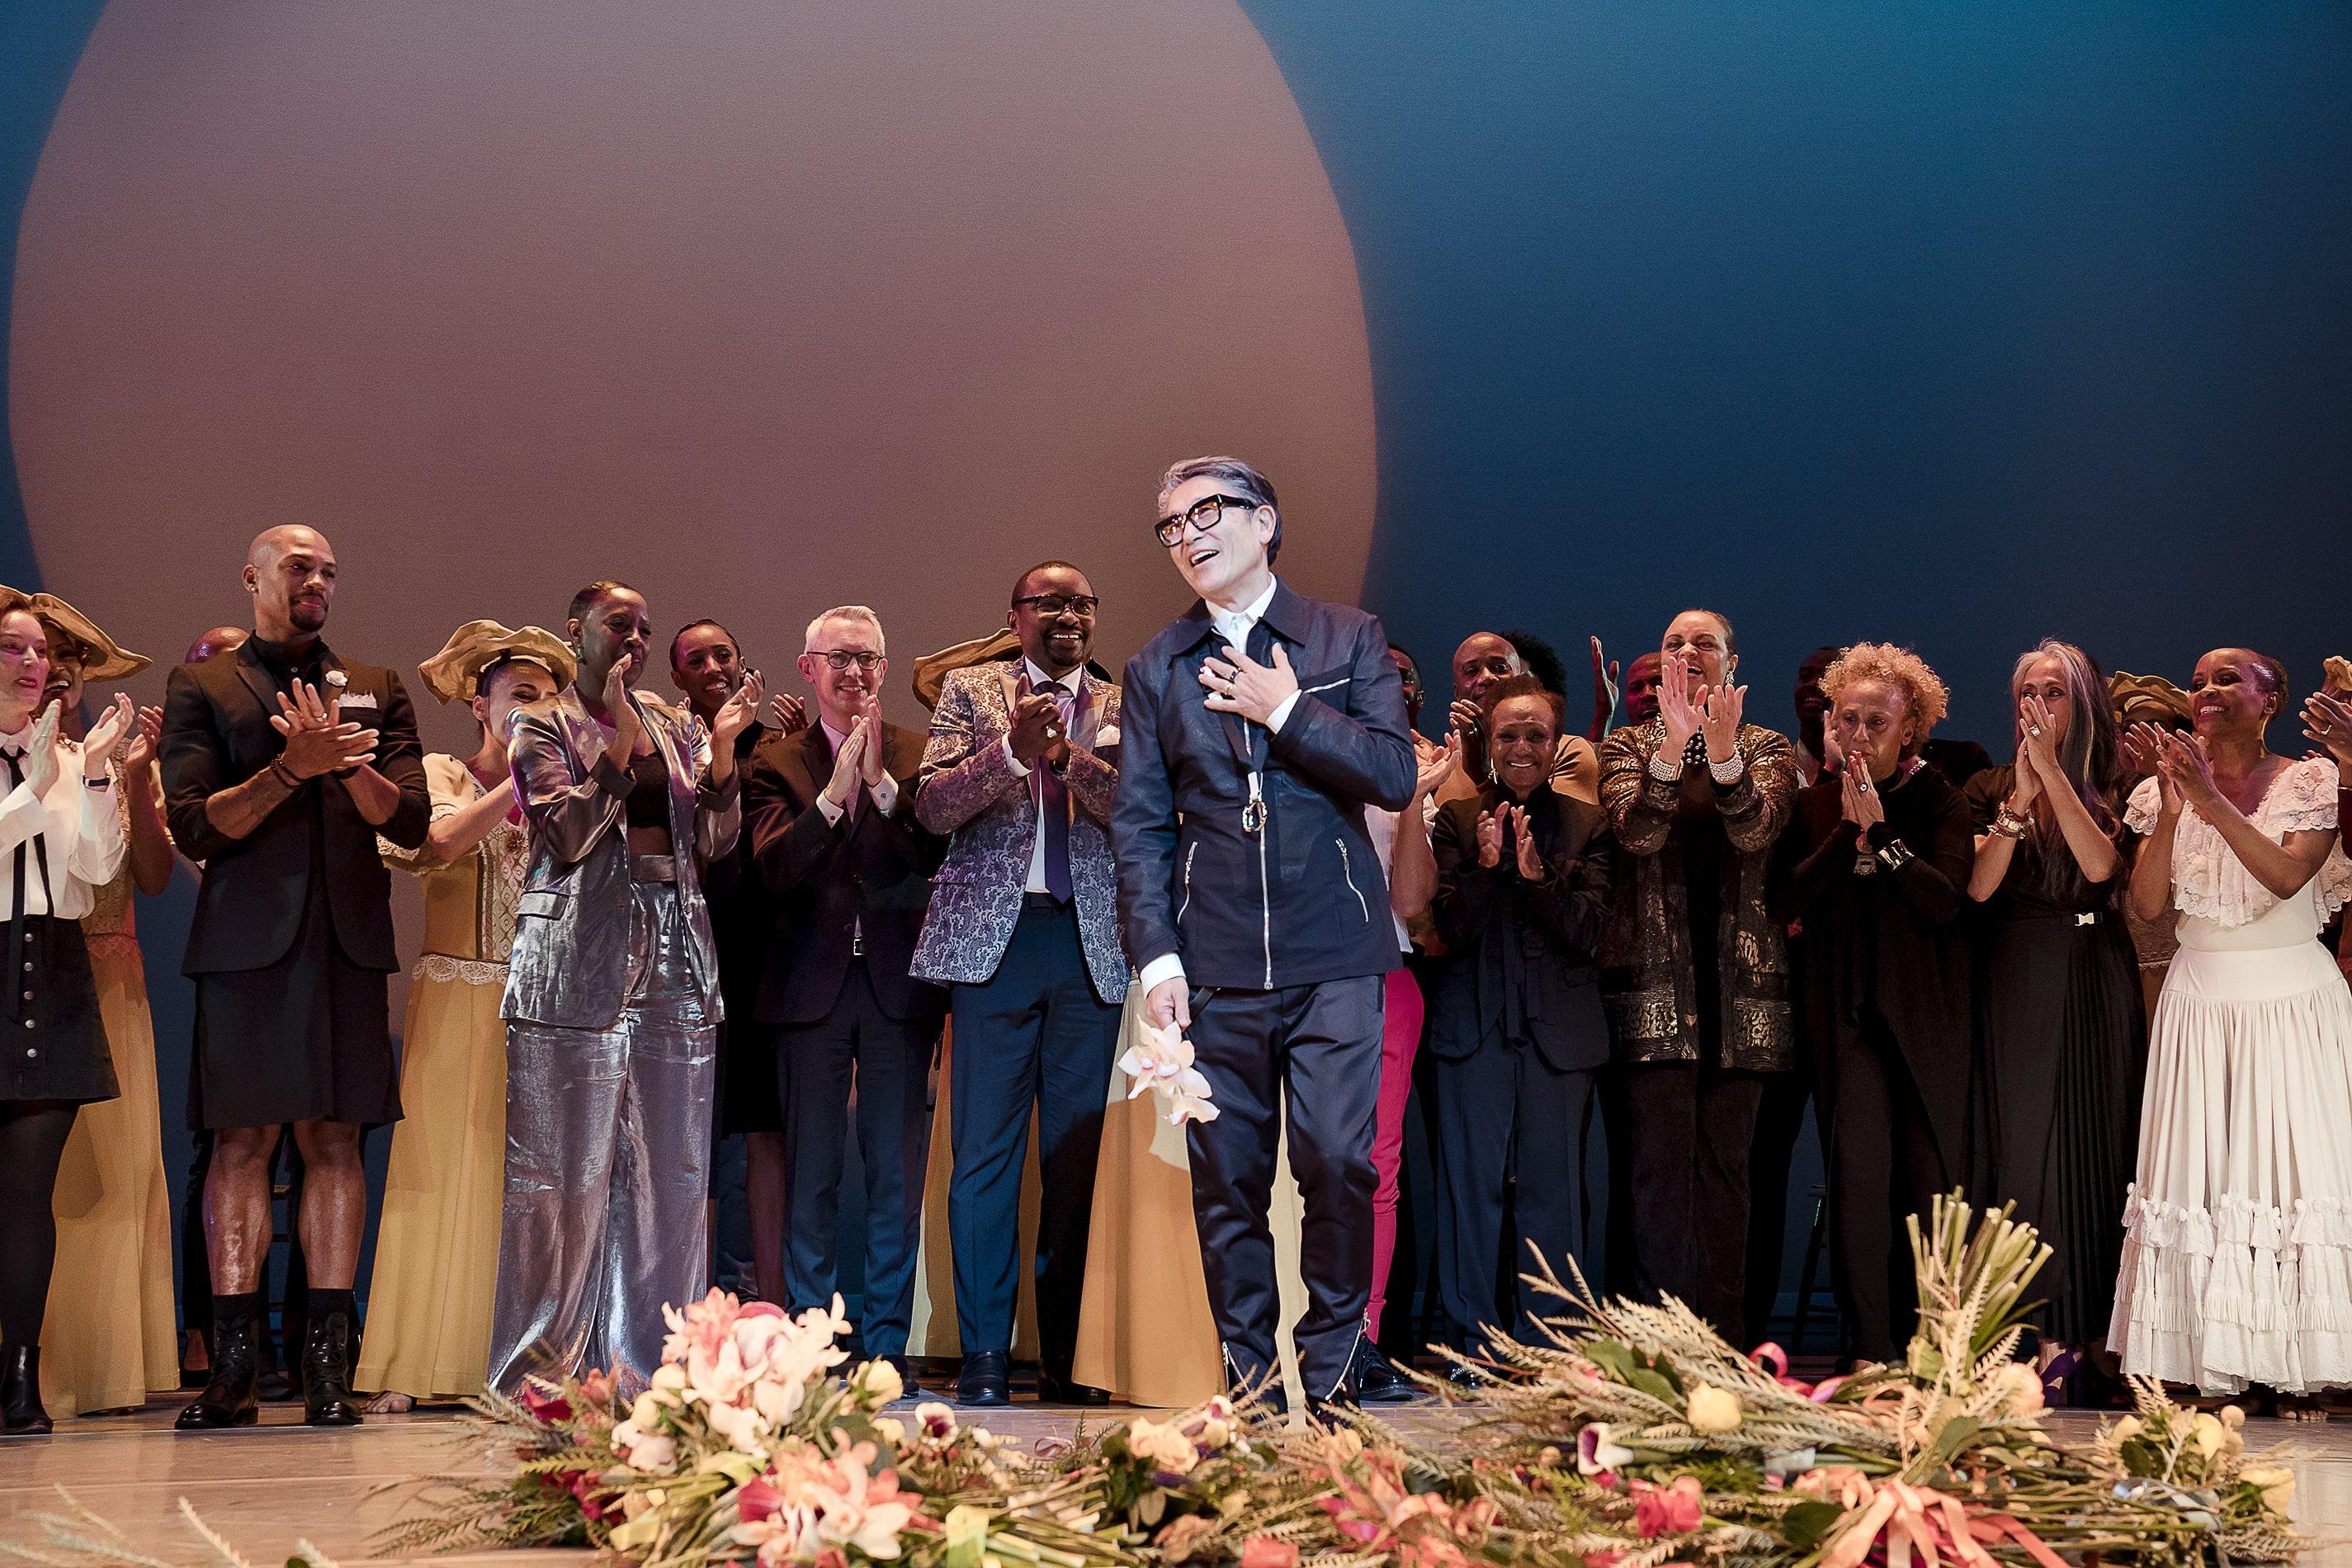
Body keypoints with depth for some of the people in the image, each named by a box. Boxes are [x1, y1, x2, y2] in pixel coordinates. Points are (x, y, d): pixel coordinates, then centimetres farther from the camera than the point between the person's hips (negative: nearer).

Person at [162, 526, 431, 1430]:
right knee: (242, 1143, -3)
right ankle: (232, 1364, 0)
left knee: (335, 1142, 0)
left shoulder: (376, 690, 16)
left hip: (348, 943, 2)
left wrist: (345, 762, -10)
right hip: (246, 939, -2)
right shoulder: (200, 688, 9)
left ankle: (327, 1361, 1)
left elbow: (409, 820, 6)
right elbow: (195, 826, -3)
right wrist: (291, 767, -15)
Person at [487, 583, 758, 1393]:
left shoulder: (674, 728, 16)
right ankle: (544, 1370, 3)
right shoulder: (543, 726, 4)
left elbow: (713, 842, 9)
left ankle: (650, 1363, 11)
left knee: (670, 1171, 4)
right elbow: (568, 834, -10)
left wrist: (722, 751, -4)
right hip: (577, 961, -5)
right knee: (567, 1169, -4)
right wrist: (620, 741, -16)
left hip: (672, 960, 5)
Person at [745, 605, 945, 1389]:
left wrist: (881, 782, -17)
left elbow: (938, 856, -7)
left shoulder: (920, 757, 7)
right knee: (810, 1175, 3)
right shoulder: (776, 760, 5)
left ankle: (887, 1341, 11)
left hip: (899, 986, 1)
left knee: (897, 1174, 4)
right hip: (811, 985, -1)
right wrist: (835, 789, -19)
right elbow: (774, 868, -9)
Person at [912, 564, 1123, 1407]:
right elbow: (932, 807, -2)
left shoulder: (1121, 709, 12)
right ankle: (984, 1355, 4)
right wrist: (1012, 750, -17)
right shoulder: (972, 691, 9)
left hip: (1092, 948, 1)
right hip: (995, 938, -1)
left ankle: (1067, 1360, 11)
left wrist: (1069, 755, -17)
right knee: (985, 1152, -1)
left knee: (1078, 1156, 4)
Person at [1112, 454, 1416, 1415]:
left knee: (1339, 1163, -7)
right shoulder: (1157, 669, 12)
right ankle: (1247, 1385, 10)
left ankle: (1331, 1373, 6)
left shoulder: (1348, 640, 7)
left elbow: (1395, 776, -3)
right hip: (1213, 966, 2)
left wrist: (1288, 711, -8)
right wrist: (1155, 954, -1)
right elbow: (1140, 823, 8)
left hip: (1332, 957, -2)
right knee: (1226, 1180, 2)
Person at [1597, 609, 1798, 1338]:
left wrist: (1723, 751, -24)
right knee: (1660, 1154, -9)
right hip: (1654, 971, -1)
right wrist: (1673, 746, -22)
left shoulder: (1766, 748, 11)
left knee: (1726, 1157, 2)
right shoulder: (1628, 745, 9)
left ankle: (1722, 1338, 6)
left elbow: (1756, 830, -9)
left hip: (1740, 976, 2)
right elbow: (1636, 833, -9)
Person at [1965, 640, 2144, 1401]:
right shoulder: (1990, 788, 9)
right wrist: (2021, 800, -15)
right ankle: (2050, 1333, -4)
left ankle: (2089, 1328, 6)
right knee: (2023, 1146, -5)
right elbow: (1978, 884, -5)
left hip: (2095, 984, 0)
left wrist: (2053, 772, -15)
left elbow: (2100, 865, -12)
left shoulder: (2112, 789, 6)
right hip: (2018, 985, 0)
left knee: (2092, 1143, -1)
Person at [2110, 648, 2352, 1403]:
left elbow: (2287, 874, -15)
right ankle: (2209, 1364, -1)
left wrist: (2213, 801, -21)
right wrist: (2172, 809, -12)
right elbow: (2147, 903, -1)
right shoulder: (2169, 785, 8)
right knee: (2200, 1169, -4)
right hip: (2201, 995, 2)